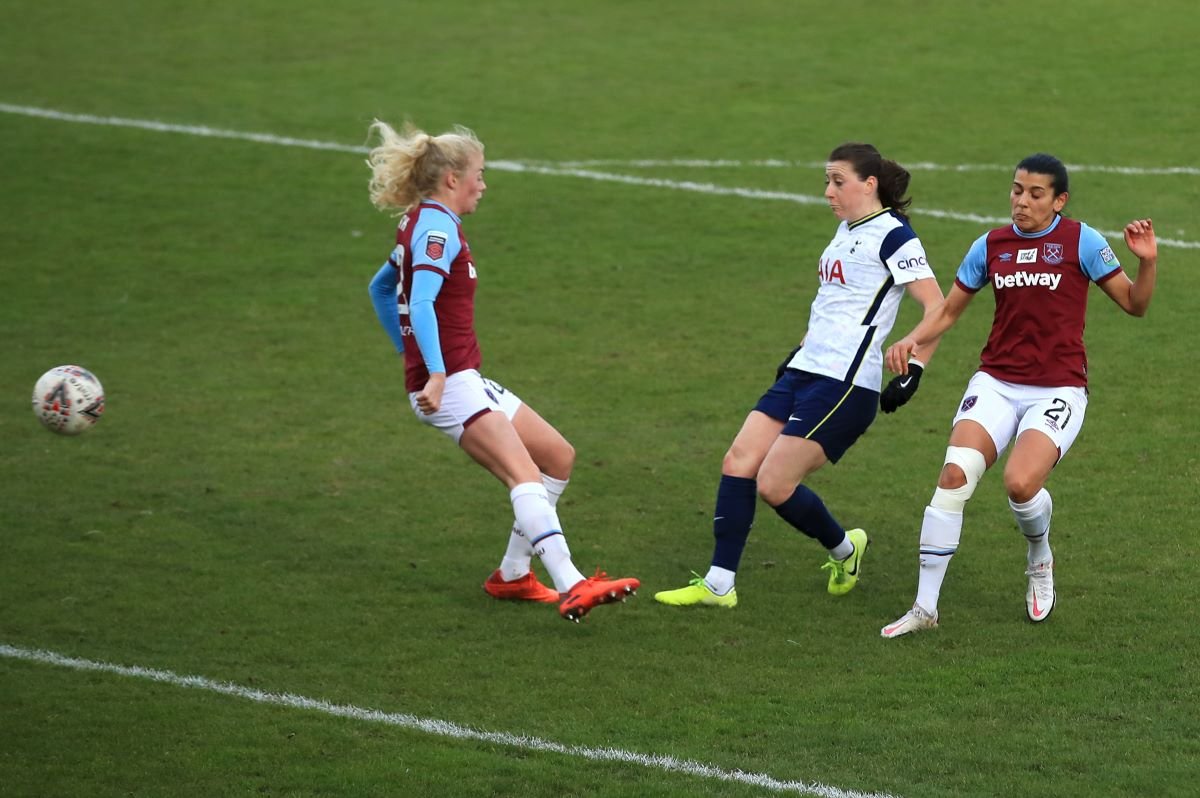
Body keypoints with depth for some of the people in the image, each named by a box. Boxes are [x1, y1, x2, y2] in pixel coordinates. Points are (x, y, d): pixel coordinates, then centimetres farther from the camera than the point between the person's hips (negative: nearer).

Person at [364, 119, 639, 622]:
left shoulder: (420, 222, 20)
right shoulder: (438, 224, -11)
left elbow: (380, 288, 33)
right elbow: (421, 304, -25)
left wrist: (410, 355, 33)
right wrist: (435, 373, -34)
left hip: (465, 380, 11)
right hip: (449, 385, -11)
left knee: (558, 457, 13)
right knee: (524, 474, -26)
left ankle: (512, 575, 18)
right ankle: (572, 588, -42)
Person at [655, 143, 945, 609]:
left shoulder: (891, 235, -10)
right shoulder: (847, 230, 17)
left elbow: (937, 308, -14)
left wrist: (912, 372, -18)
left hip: (845, 385, -9)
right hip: (804, 372, 9)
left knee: (774, 484, -11)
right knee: (738, 462, -2)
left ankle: (843, 549, 16)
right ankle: (718, 584, 0)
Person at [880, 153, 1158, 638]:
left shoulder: (1080, 241, -3)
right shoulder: (991, 246, 7)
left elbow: (1134, 304, -1)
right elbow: (949, 310, 17)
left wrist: (1147, 262, -19)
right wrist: (912, 340, 0)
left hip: (1058, 390, -3)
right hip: (996, 382, 3)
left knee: (1020, 483, -25)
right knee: (954, 475, -18)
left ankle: (1040, 558, 13)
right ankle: (925, 608, -10)